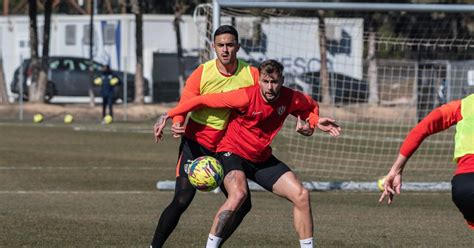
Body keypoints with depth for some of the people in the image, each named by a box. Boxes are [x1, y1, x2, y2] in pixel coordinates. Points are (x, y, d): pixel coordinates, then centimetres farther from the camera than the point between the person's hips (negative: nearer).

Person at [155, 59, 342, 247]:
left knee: (302, 195, -5)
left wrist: (312, 124, -7)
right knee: (238, 194, -35)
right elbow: (203, 100, -19)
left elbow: (311, 106, 15)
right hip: (233, 152, -6)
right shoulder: (246, 97, -26)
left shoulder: (291, 98, -11)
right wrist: (169, 116, -17)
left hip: (262, 159, 6)